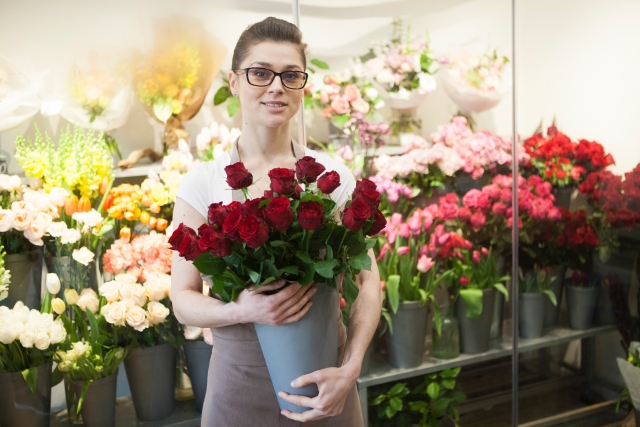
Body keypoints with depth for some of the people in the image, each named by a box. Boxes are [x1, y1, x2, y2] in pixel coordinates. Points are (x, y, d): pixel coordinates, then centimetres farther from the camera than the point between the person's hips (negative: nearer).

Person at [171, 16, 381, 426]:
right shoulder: (202, 182, -4)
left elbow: (368, 280, -3)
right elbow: (184, 300, -4)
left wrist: (349, 369, -16)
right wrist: (243, 310, -23)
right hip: (240, 381, 0)